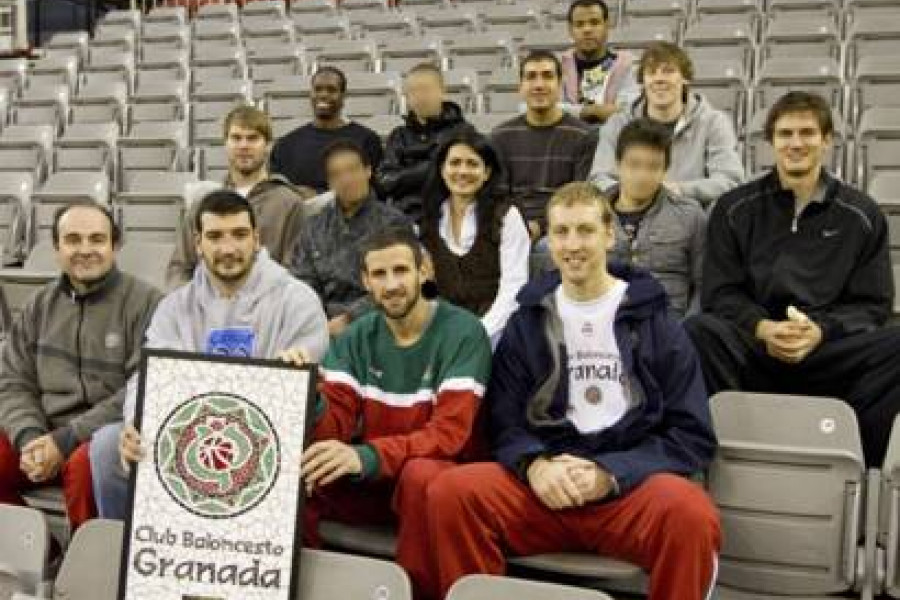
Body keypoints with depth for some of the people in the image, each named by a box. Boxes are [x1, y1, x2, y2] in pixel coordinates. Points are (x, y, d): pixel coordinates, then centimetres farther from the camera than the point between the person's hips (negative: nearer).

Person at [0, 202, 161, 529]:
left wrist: (65, 440, -17)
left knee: (84, 464, -35)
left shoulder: (144, 301, -6)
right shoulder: (40, 305, 12)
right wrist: (29, 438, -11)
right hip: (45, 434, 5)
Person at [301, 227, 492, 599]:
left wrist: (365, 456, -37)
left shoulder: (462, 332, -14)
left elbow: (450, 432, -22)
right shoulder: (357, 337, 3)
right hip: (371, 478, 4)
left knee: (420, 474, -38)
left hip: (438, 475, -4)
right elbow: (334, 422, -3)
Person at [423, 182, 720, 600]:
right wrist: (533, 465, -15)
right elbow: (504, 422, 9)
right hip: (543, 485, 2)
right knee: (449, 493, -25)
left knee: (691, 513, -34)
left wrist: (609, 475, -13)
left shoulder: (653, 320, 6)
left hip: (632, 486, -1)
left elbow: (693, 435, 1)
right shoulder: (527, 322, 12)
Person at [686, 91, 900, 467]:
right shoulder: (735, 209, 12)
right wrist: (762, 327, -15)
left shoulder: (862, 215, 13)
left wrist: (821, 331, -12)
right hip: (753, 348, 0)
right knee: (700, 331, -32)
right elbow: (720, 293, 6)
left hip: (830, 353, 1)